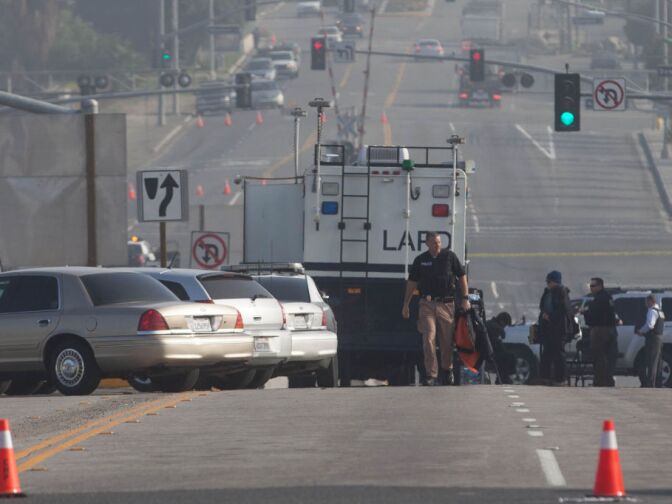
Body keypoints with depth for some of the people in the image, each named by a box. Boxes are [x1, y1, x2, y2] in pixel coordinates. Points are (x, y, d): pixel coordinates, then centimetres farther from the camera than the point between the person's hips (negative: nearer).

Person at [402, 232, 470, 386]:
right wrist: (406, 304, 10)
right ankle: (431, 375, -9)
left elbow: (462, 276, 7)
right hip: (427, 304, 0)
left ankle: (447, 368, 31)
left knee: (447, 340, 7)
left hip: (446, 304, 0)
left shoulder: (449, 256, 3)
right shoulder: (420, 260, 6)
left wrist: (465, 298, 1)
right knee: (429, 338, -11)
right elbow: (412, 282, 12)